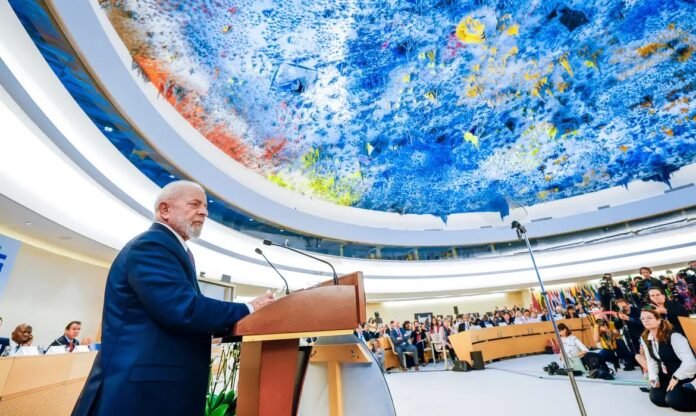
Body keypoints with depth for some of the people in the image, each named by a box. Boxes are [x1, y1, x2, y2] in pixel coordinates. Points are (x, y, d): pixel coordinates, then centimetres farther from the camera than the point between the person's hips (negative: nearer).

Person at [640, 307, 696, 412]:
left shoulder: (673, 336, -27)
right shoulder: (645, 338, -5)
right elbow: (651, 360, 4)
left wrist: (676, 378, -21)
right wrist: (653, 378, -10)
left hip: (685, 372, -6)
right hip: (668, 373, 6)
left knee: (673, 399, -21)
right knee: (656, 398, -3)